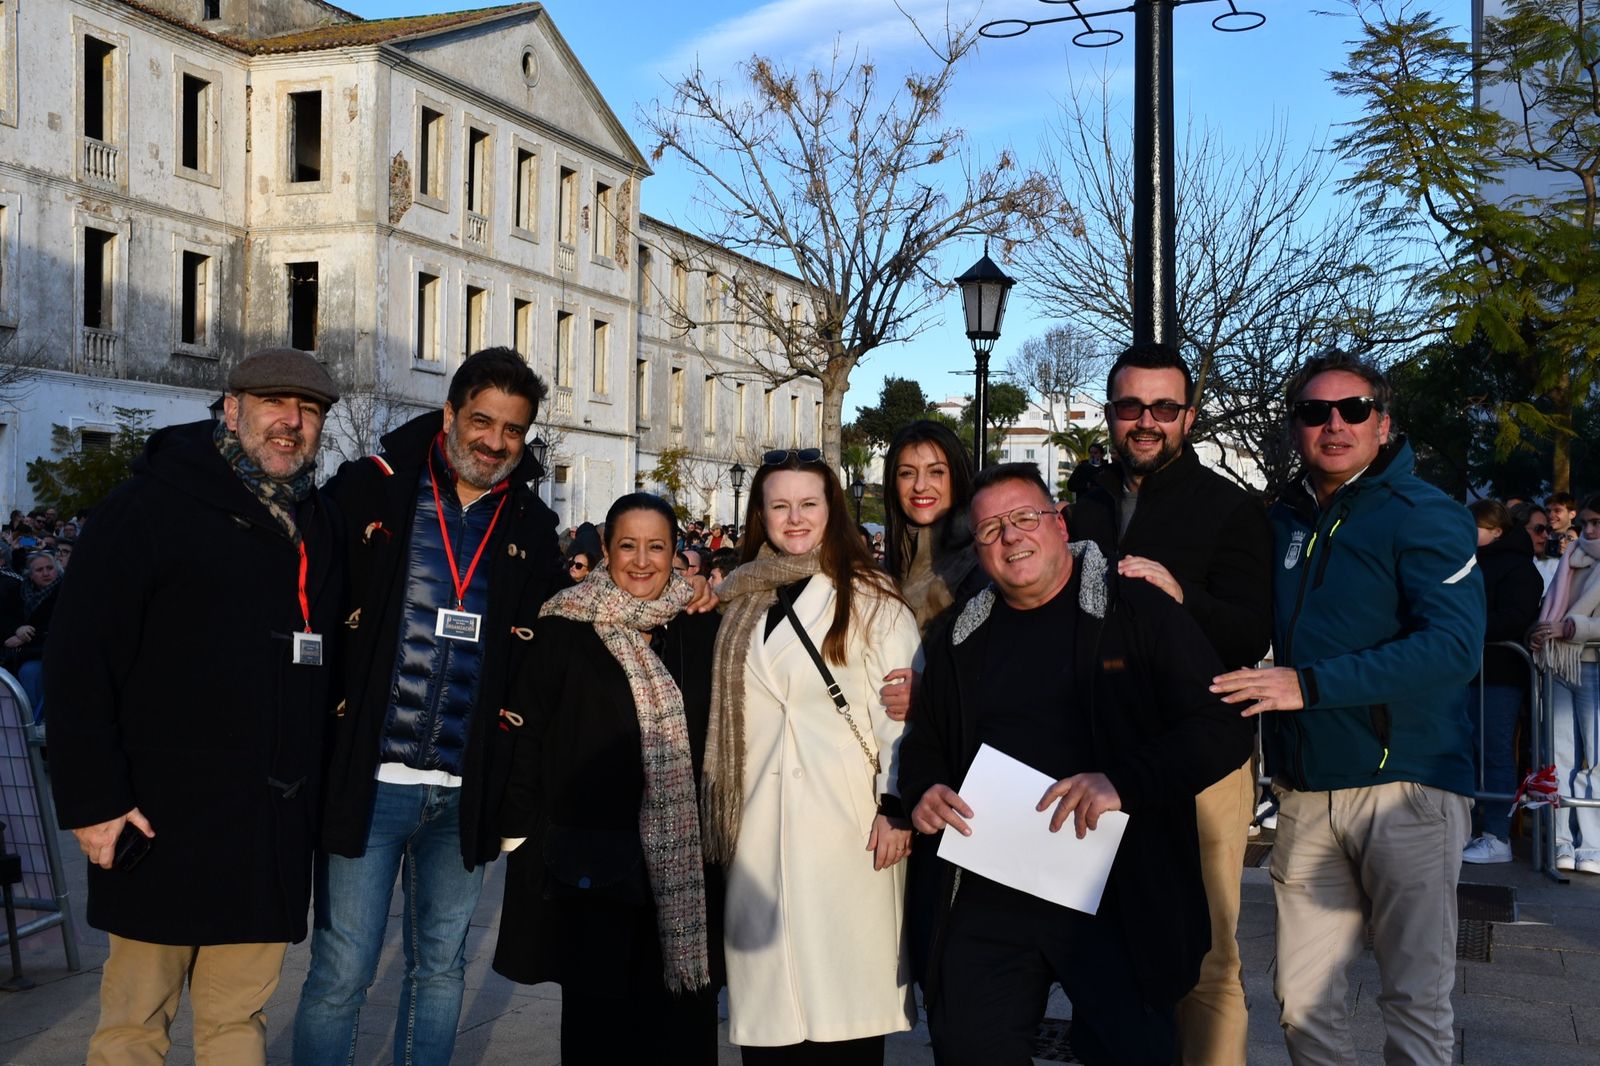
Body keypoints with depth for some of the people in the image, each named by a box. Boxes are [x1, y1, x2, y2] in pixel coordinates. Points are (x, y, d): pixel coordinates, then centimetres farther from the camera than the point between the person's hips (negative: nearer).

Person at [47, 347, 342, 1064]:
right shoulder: (155, 505, -6)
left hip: (273, 831, 5)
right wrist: (92, 800, -14)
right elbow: (79, 656, -10)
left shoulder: (320, 526, 13)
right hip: (165, 818, -5)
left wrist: (319, 785, 13)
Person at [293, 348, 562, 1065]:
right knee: (342, 972, 3)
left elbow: (538, 662, 12)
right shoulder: (371, 490, -2)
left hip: (465, 791, 3)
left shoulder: (532, 527, 7)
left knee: (440, 966, 15)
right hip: (370, 780, -3)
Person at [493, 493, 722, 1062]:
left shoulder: (700, 628, 6)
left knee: (681, 1017, 8)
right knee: (596, 1014, 9)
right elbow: (525, 732, -2)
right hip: (590, 860, -2)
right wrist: (524, 832, -7)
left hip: (685, 860, 2)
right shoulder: (565, 628, -2)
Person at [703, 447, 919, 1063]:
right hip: (760, 823, 4)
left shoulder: (871, 598, 1)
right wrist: (716, 814, 14)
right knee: (768, 992, 5)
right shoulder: (736, 601, 15)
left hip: (848, 822, -4)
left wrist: (896, 803, -11)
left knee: (847, 995, -2)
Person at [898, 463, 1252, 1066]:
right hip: (989, 898, 4)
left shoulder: (1139, 610, -2)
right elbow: (925, 742, 24)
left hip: (1118, 897, -4)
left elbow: (1223, 728, -8)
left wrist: (1124, 782, -22)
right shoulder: (959, 639, 12)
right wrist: (924, 791, 0)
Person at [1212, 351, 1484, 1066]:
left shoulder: (1424, 515, -6)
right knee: (1302, 1004, 7)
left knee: (1416, 1002, 3)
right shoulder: (1283, 520, 13)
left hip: (1405, 785, -5)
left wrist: (1311, 684, -23)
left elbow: (1454, 645, -19)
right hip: (1306, 793, 5)